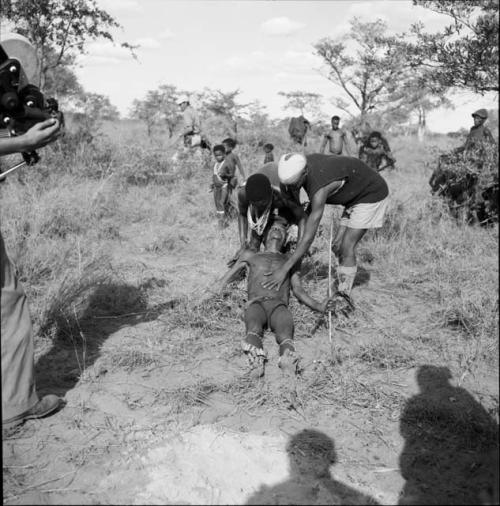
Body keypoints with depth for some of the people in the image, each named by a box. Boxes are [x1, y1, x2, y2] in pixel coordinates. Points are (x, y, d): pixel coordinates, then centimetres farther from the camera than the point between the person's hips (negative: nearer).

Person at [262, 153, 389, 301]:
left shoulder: (319, 190, -39)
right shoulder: (302, 163, -15)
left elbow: (308, 238, -38)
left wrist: (284, 270, -37)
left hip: (373, 194, -9)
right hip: (357, 195, 9)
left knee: (347, 247, -15)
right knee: (338, 246, 5)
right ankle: (343, 290, 14)